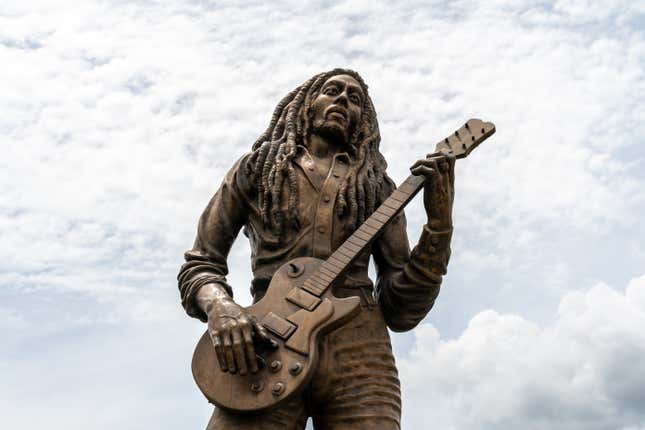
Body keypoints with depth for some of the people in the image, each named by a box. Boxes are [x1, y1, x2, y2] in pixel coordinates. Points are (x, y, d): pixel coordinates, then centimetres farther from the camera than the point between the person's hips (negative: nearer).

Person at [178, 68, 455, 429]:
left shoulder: (378, 188, 16)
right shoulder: (256, 168, 16)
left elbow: (401, 311, 10)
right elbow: (199, 265, 14)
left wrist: (440, 220, -2)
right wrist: (220, 307, -9)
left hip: (360, 354, 1)